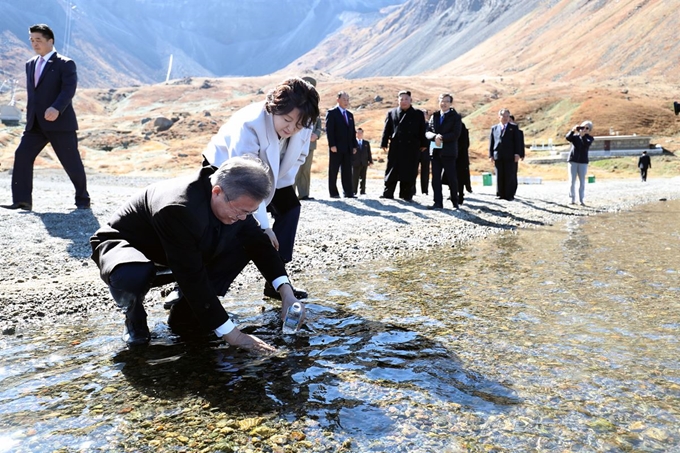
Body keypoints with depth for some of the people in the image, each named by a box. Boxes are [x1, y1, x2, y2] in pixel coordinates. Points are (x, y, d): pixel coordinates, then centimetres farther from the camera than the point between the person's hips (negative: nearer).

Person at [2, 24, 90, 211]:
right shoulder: (30, 64, 19)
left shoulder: (65, 64, -3)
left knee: (71, 162, -1)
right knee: (22, 155, -7)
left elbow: (69, 89, -18)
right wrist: (29, 115, 19)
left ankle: (82, 199, 15)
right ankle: (22, 200, -5)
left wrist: (56, 108, -32)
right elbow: (30, 92, 26)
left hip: (60, 122, -6)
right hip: (35, 124, 6)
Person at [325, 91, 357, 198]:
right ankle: (333, 192, 5)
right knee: (333, 171, 1)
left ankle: (348, 192, 6)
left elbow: (353, 131, 18)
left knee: (347, 171, 4)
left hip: (348, 148, 6)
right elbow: (329, 130, -9)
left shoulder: (350, 115, 18)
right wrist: (332, 145, -17)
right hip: (336, 148, -6)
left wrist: (354, 145, 9)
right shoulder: (332, 113, -2)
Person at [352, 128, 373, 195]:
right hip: (355, 164, -3)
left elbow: (369, 153, 12)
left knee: (363, 178, 4)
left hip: (364, 164, 3)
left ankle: (363, 191, 9)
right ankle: (354, 191, 5)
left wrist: (370, 161, 4)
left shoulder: (366, 143, 14)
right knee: (355, 178, -2)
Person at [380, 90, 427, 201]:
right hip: (395, 147, 0)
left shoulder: (418, 114, 9)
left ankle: (406, 195, 8)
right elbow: (386, 130, 6)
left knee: (409, 172, 1)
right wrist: (384, 144, 0)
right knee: (392, 171, 2)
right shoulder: (391, 113, 9)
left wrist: (423, 144, 4)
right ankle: (388, 193, 8)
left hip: (412, 148, 0)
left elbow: (422, 131, 8)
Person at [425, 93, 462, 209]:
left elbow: (456, 134, -9)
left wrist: (442, 138, -17)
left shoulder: (455, 117, 2)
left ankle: (455, 202, 11)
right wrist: (435, 136, -14)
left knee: (452, 178, 0)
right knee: (435, 177, 2)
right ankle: (438, 202, 6)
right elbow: (428, 132, 7)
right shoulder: (434, 116, 14)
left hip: (448, 152, -4)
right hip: (435, 151, 4)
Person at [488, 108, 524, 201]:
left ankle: (510, 195, 3)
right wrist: (491, 155, 4)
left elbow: (518, 141, 1)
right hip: (498, 156, 2)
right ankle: (500, 194, 13)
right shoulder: (494, 128, 13)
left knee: (510, 176, -2)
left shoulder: (514, 128, 7)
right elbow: (491, 142, 11)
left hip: (510, 156, -2)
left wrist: (518, 154, -8)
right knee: (499, 176, 5)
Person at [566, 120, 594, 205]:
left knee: (582, 181, 1)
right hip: (573, 161, 0)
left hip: (583, 162, 0)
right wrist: (573, 130, -29)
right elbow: (568, 138, -14)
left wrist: (582, 135, -30)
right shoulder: (575, 136, 7)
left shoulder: (589, 138, 5)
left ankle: (581, 200, 5)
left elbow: (587, 144, -17)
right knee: (572, 181, 1)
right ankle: (572, 199, 6)